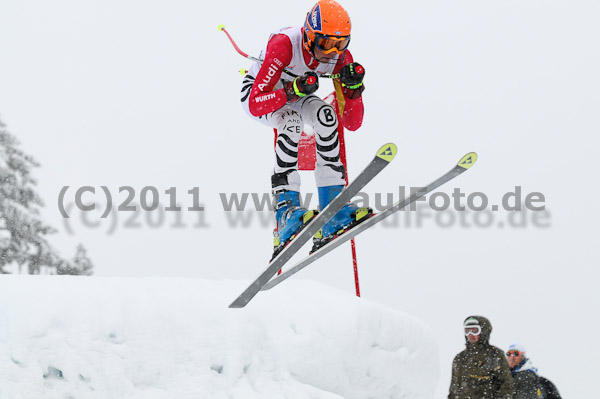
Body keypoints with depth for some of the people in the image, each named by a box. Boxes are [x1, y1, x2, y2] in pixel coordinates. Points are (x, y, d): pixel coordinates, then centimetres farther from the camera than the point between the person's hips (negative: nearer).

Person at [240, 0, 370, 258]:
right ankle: (286, 210, -39)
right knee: (292, 120, -35)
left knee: (325, 115, -26)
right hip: (256, 93, -5)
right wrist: (293, 91, -52)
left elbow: (352, 123, -18)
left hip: (294, 96, 5)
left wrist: (354, 88, -35)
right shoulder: (284, 45, -35)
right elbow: (256, 106, -38)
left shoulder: (340, 58, -21)